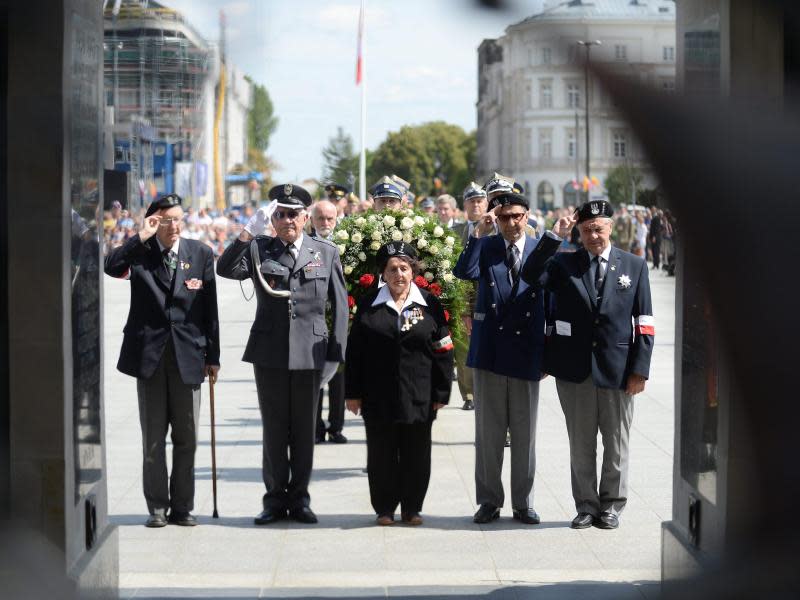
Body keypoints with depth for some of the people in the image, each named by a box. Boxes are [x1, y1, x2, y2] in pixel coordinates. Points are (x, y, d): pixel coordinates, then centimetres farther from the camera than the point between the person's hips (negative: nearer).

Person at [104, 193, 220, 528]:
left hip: (188, 354, 1)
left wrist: (212, 355, 2)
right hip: (149, 353, -1)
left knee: (186, 437, 6)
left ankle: (182, 507, 14)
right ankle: (157, 507, 12)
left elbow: (209, 309, 5)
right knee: (153, 438, 4)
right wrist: (142, 237, -20)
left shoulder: (200, 254, 4)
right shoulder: (139, 252, 2)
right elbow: (111, 267, -20)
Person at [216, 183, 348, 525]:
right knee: (274, 429, 7)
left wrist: (335, 353, 0)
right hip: (268, 352, 0)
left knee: (304, 429, 7)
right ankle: (275, 498, 16)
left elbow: (339, 305, 6)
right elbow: (225, 269, -13)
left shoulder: (326, 252, 6)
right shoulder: (258, 249, 4)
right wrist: (250, 230, -19)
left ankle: (299, 498, 17)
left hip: (309, 352, 0)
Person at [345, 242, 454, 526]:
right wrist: (353, 393, 1)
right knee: (382, 455, 6)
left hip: (418, 397, 0)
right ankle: (385, 508, 18)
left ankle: (412, 508, 19)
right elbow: (355, 352, 5)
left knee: (416, 455, 6)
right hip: (379, 397, 0)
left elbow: (443, 352, 4)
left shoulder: (429, 305, 3)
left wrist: (441, 393, -1)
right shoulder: (369, 305, 4)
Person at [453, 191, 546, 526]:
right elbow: (464, 272, -17)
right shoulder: (485, 247, 1)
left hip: (526, 352, 0)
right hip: (489, 351, 0)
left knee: (524, 434, 7)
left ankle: (523, 503, 17)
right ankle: (489, 501, 16)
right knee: (488, 432, 7)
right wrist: (479, 233, -24)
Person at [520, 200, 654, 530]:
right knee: (581, 444, 7)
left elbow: (644, 323, 4)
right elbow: (531, 275, -14)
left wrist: (639, 370, -4)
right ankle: (586, 505, 18)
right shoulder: (564, 263, 6)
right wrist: (554, 236, -18)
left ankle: (611, 506, 18)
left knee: (616, 444, 7)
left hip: (617, 368, 0)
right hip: (574, 369, 0)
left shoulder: (634, 266, 6)